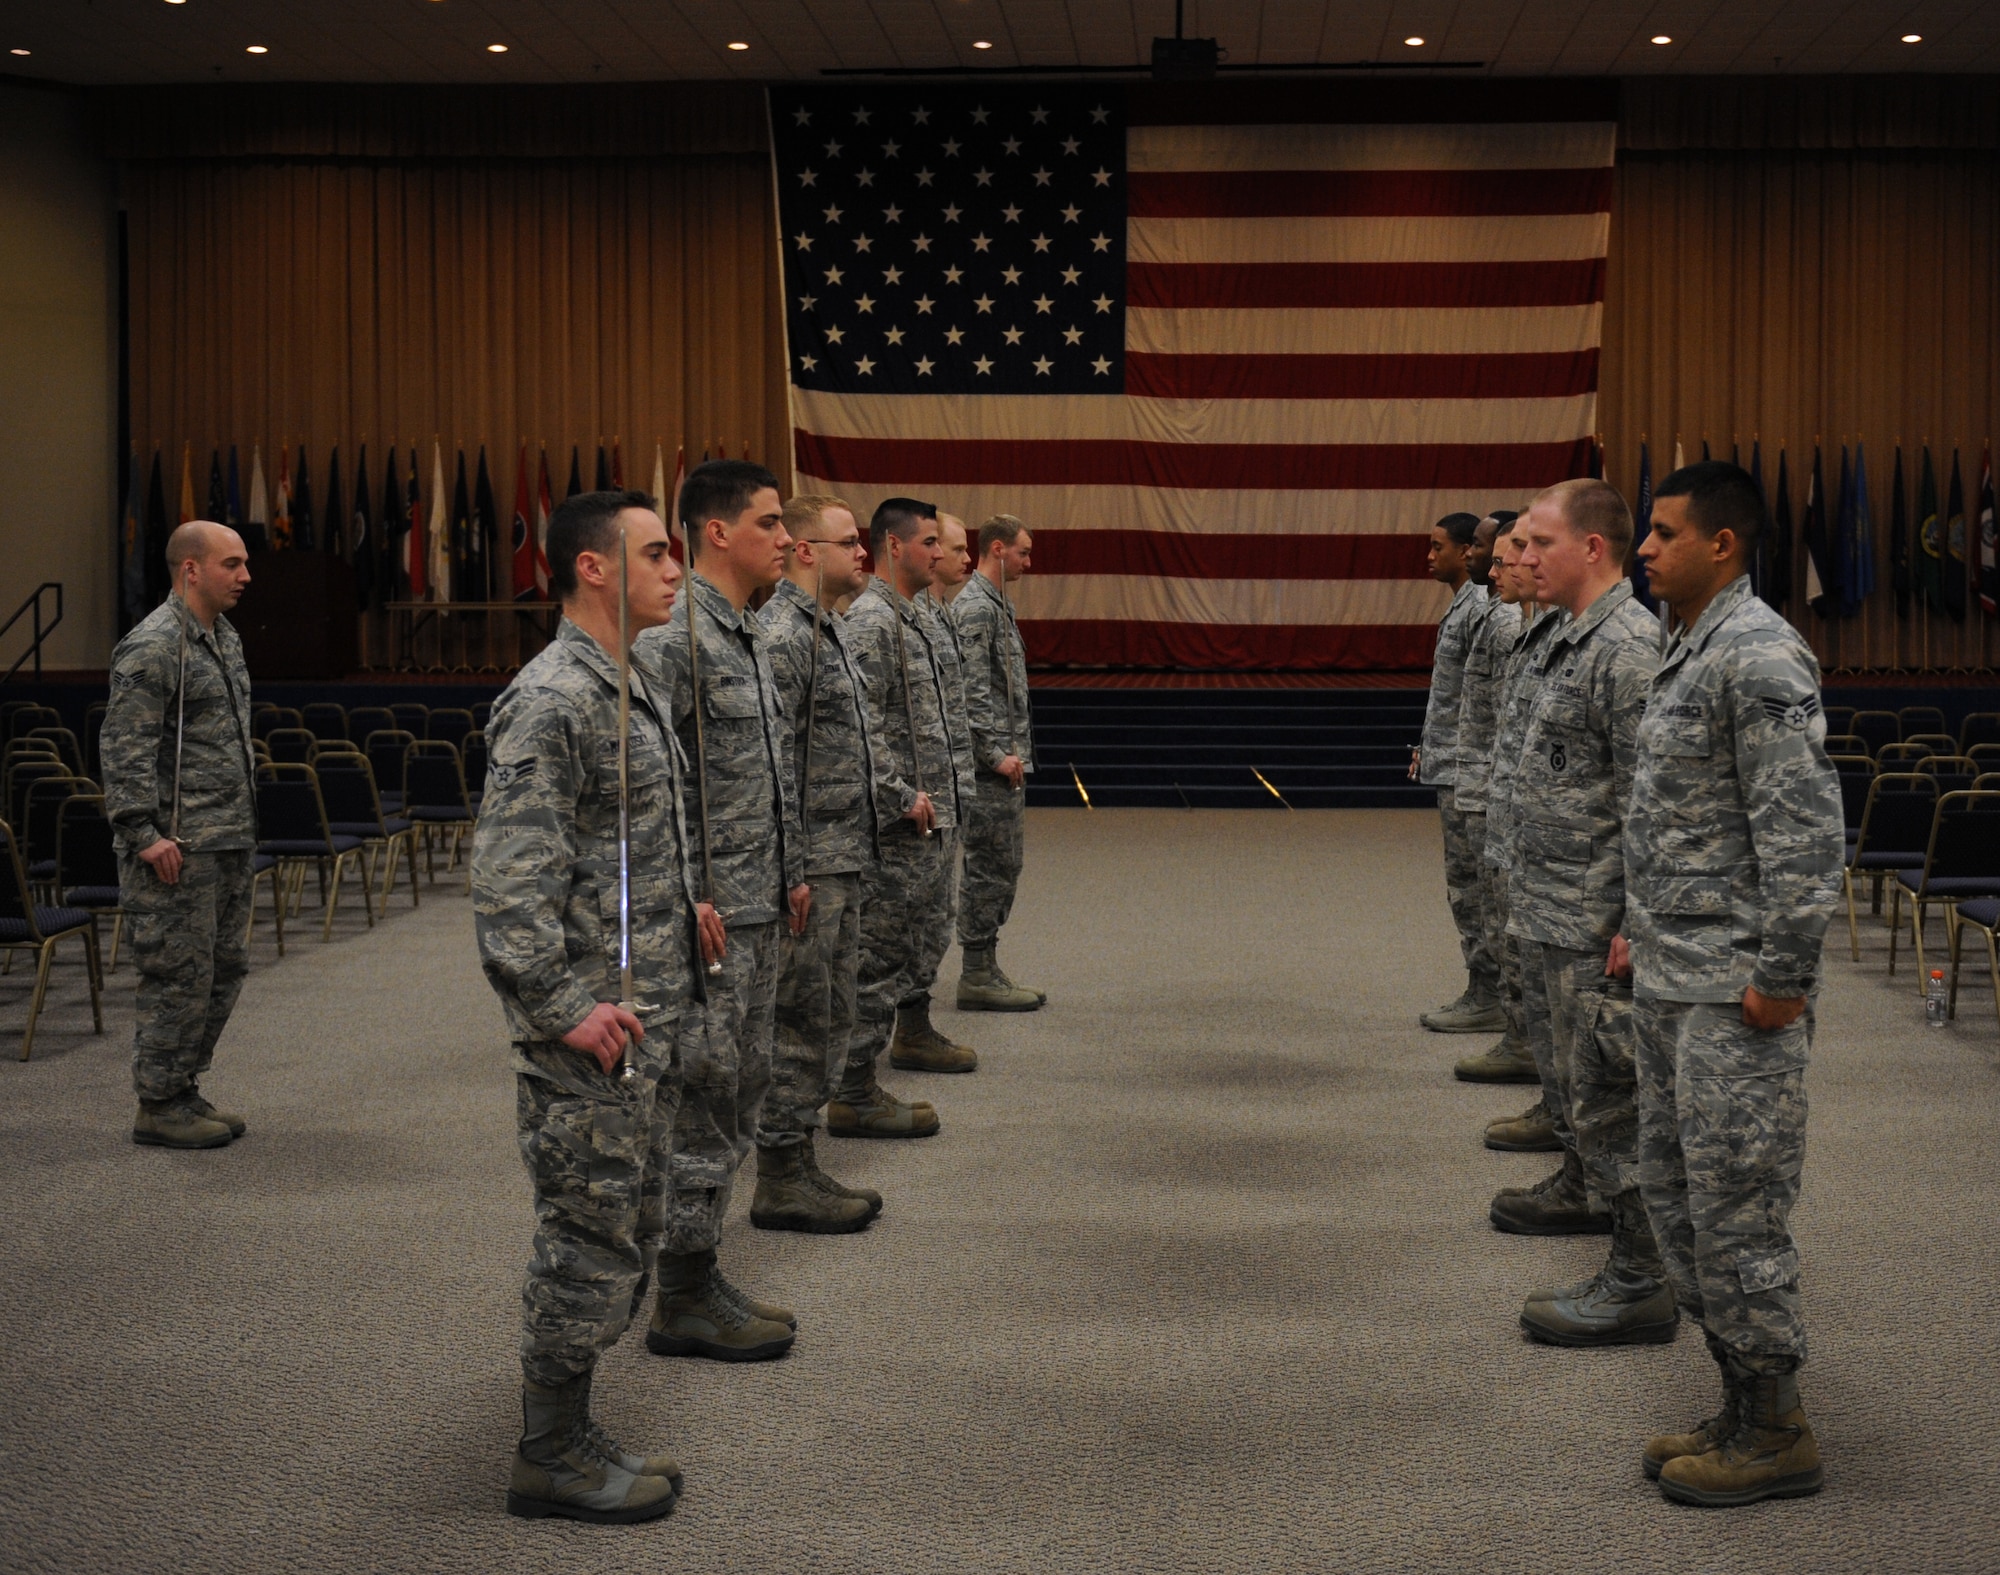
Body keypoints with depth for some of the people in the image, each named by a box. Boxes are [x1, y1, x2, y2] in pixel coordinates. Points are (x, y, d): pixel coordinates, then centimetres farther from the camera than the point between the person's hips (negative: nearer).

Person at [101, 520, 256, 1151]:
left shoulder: (224, 638, 16)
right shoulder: (152, 646, -14)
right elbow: (124, 747, -18)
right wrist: (143, 833, -22)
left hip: (228, 841, 10)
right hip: (179, 849, -10)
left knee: (225, 968, 14)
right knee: (181, 976, -4)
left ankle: (185, 1089, 25)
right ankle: (159, 1107, 6)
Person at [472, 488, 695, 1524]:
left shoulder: (629, 689, 14)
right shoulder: (551, 700, -18)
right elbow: (508, 876, -23)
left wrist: (685, 909, 17)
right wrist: (565, 1007, -22)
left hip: (645, 1026, 10)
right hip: (590, 1040, -10)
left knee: (628, 1237, 16)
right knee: (590, 1242, -2)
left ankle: (570, 1433, 27)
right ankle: (550, 1461, 11)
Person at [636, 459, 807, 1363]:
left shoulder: (748, 636, 15)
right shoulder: (673, 636, -16)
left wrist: (792, 874, 20)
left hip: (755, 914, 10)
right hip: (706, 917, -10)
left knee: (740, 1089, 15)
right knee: (704, 1100, -3)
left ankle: (700, 1276, 25)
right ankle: (683, 1303, 7)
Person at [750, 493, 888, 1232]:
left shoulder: (826, 628, 15)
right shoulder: (782, 636, -17)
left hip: (842, 863, 10)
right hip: (809, 865, -10)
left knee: (827, 1022, 15)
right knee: (799, 1024, -3)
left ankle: (800, 1165, 23)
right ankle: (779, 1183, 6)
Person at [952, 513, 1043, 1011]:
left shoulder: (995, 604, 17)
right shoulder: (975, 608, -15)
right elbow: (972, 690, -22)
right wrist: (997, 754, -21)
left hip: (1005, 761, 10)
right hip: (991, 764, -10)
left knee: (1001, 866, 13)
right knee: (990, 867, -6)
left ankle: (985, 970, 18)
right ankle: (976, 977, -1)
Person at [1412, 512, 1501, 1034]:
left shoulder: (1481, 608, -15)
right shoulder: (1459, 606, 17)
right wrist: (1428, 747, 23)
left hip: (1467, 771, -11)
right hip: (1451, 767, 11)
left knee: (1470, 884, -6)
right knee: (1465, 883, 13)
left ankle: (1488, 998, -1)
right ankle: (1483, 991, 19)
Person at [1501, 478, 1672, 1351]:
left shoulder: (1629, 647, -19)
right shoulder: (1573, 638, 13)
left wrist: (1632, 923, -23)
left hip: (1594, 920, -10)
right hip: (1557, 913, 10)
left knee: (1606, 1084, -5)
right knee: (1582, 1074, 26)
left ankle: (1639, 1283, 1)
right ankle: (1583, 1188, 45)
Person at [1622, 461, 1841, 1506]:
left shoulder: (1759, 656, -16)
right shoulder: (1689, 650, 15)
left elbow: (1803, 826, -22)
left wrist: (1783, 974, -22)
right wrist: (1642, 923, 22)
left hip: (1733, 988, -10)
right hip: (1673, 978, 10)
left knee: (1735, 1203, -3)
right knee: (1672, 1188, 15)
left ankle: (1775, 1435, 9)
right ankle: (1743, 1408, 25)